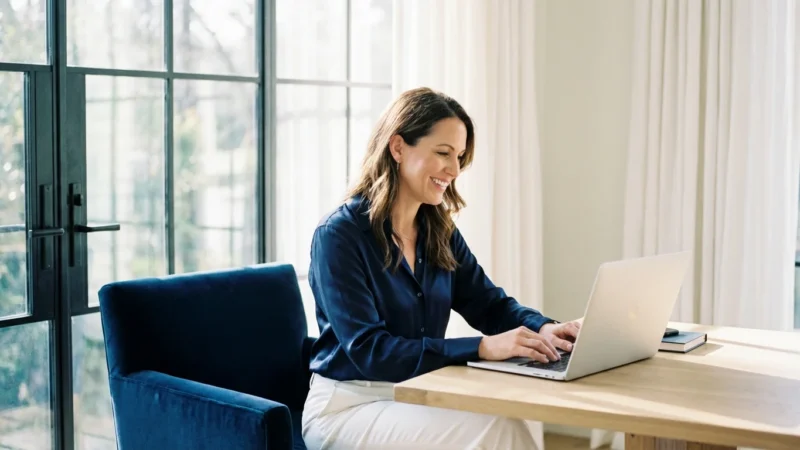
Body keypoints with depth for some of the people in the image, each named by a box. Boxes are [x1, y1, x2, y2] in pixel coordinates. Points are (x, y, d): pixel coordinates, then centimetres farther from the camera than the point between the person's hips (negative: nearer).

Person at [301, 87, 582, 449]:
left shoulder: (439, 231, 7)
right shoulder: (338, 235, -15)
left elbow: (490, 305, 9)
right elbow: (369, 351, -23)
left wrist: (543, 328, -15)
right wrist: (482, 348, -30)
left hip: (419, 396, 6)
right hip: (348, 407, -6)